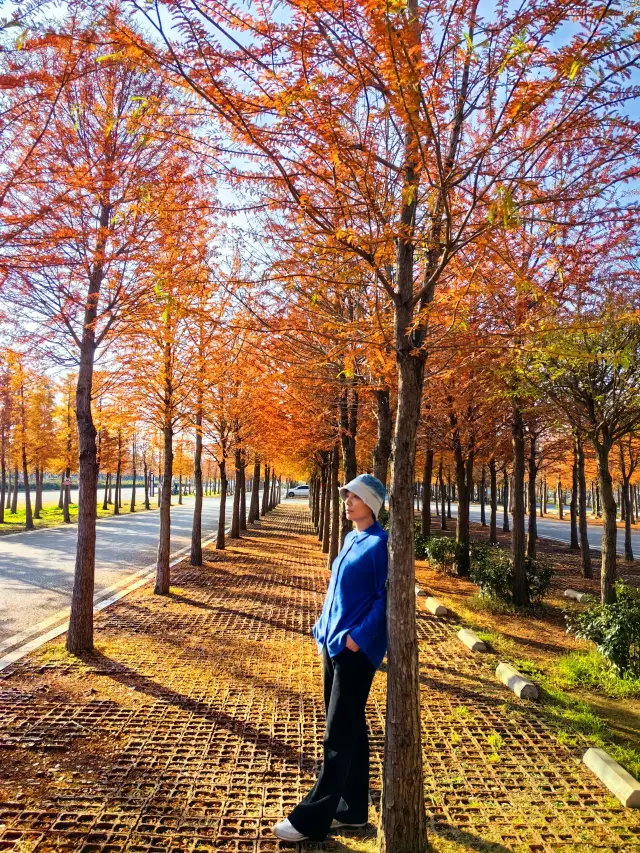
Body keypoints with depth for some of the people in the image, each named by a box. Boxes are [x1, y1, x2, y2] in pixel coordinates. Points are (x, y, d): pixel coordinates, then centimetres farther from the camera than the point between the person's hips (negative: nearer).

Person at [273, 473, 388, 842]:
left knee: (339, 735, 2)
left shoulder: (380, 544, -14)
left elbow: (385, 599, -15)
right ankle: (352, 808, 29)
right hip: (334, 643, 8)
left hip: (358, 649, -8)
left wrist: (358, 637, -20)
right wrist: (324, 631, 14)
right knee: (351, 728, 16)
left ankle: (312, 818, 11)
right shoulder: (351, 539, 10)